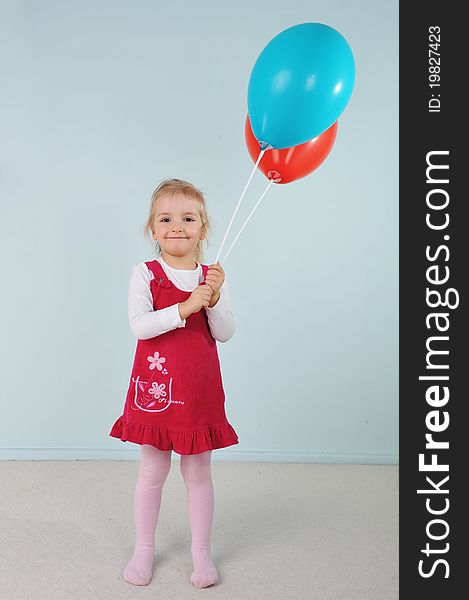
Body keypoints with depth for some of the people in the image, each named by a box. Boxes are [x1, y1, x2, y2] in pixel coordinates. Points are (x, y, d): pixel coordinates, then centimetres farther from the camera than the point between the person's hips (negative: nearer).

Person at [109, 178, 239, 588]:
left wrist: (214, 300, -20)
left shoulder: (212, 277, 1)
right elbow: (139, 325, -19)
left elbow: (225, 334, -4)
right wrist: (186, 307, -27)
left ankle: (202, 552, 29)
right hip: (156, 389, -1)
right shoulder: (145, 274, -5)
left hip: (200, 391, 2)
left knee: (198, 473, 13)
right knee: (152, 473, 13)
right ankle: (144, 550, 32)